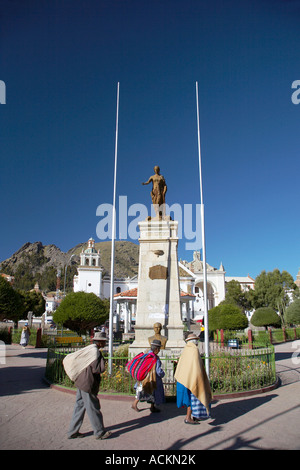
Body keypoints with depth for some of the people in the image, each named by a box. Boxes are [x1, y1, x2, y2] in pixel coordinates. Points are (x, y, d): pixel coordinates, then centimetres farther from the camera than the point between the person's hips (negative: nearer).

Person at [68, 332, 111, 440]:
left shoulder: (87, 348, 10)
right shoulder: (96, 352, -20)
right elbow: (99, 369, -25)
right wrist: (102, 359, -13)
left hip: (81, 382, 9)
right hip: (88, 384, -9)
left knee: (79, 406, 17)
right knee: (93, 408, 4)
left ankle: (73, 432, 27)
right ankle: (99, 433, 18)